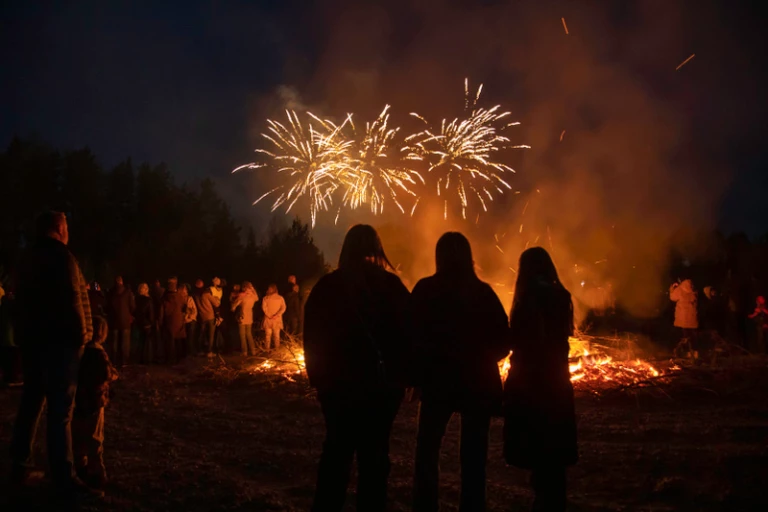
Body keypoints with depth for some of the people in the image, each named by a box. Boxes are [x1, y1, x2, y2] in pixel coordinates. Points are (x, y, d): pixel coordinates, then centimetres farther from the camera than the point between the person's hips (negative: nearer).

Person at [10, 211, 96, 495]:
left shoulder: (28, 258, 15)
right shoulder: (61, 256, -12)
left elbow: (23, 302, 17)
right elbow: (71, 301, -19)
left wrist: (26, 335, 18)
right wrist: (81, 335, -11)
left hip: (31, 339, 9)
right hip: (59, 340, -9)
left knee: (30, 402, 13)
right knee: (60, 408, -8)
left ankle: (19, 469, 18)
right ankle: (63, 477, -7)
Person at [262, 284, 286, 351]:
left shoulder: (266, 298, -8)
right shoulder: (280, 298, -3)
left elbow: (264, 307, -14)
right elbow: (283, 308, -10)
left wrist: (269, 315, -11)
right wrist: (276, 315, -13)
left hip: (268, 320, -1)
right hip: (277, 320, 2)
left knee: (268, 335, 9)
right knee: (276, 335, 14)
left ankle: (267, 348, 12)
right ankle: (277, 348, 19)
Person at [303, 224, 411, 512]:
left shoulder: (327, 286, -2)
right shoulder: (391, 285, -6)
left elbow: (313, 338, 1)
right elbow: (408, 334, -5)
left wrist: (318, 376, 9)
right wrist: (402, 376, 3)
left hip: (337, 383, 2)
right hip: (382, 384, -2)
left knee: (337, 450, 15)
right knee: (374, 454, 7)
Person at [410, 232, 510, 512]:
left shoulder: (425, 290, -6)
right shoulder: (484, 292, -3)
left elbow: (412, 336, -8)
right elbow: (502, 342, -3)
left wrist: (419, 370, 7)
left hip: (437, 381, -1)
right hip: (478, 384, 1)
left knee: (427, 452, 13)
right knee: (473, 457, 9)